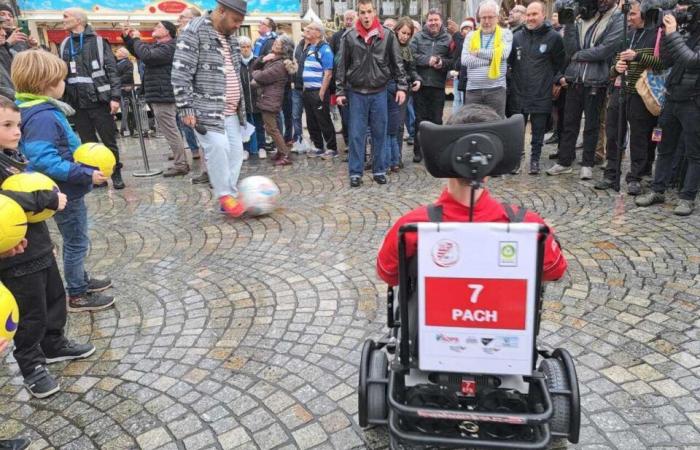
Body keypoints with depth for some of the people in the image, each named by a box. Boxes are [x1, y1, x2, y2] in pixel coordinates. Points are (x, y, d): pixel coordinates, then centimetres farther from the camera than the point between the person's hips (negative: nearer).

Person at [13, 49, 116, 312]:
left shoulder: (43, 110, 5)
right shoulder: (42, 117, -26)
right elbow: (44, 161, -31)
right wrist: (86, 173, -31)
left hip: (66, 189, 10)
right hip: (64, 191, -9)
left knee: (75, 241, 23)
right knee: (77, 242, 5)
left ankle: (80, 280, 40)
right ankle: (77, 296, 19)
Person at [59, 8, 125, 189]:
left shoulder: (98, 42, 1)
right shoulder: (64, 45, 14)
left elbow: (112, 70, -5)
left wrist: (115, 97, -13)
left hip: (99, 101, -4)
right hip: (77, 103, 4)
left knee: (109, 140, 1)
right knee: (88, 143, 8)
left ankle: (116, 174, 14)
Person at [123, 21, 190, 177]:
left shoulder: (168, 47, -14)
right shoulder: (157, 45, 20)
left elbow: (146, 56, -25)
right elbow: (138, 52, 28)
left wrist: (137, 39, -10)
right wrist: (127, 38, 13)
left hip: (162, 96, -11)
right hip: (160, 95, 11)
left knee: (170, 130, -8)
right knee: (171, 130, 13)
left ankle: (180, 165, -5)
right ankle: (181, 162, 19)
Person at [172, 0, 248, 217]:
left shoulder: (231, 36, 14)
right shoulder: (194, 31, -10)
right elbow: (180, 73, -14)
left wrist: (241, 104, 21)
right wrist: (186, 108, -17)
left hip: (231, 110, 8)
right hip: (207, 108, -7)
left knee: (235, 150, 4)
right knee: (218, 147, -18)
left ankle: (231, 195, 15)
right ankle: (224, 195, -2)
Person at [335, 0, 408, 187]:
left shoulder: (387, 35, 1)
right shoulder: (349, 37, -1)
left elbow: (397, 63, 4)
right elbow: (342, 66, 3)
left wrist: (402, 87, -2)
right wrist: (340, 91, 0)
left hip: (379, 92, 1)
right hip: (357, 93, 0)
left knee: (380, 133, 7)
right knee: (356, 134, 2)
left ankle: (379, 170, 18)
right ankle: (355, 172, 10)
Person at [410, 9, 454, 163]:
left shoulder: (448, 39, 6)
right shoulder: (418, 37, 7)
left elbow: (454, 60, 2)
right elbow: (411, 55, -5)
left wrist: (443, 63, -16)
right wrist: (427, 60, -13)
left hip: (438, 86, 0)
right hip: (420, 84, 0)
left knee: (436, 119, 6)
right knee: (419, 118, 6)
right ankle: (418, 151, 14)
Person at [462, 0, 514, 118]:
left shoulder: (505, 34, 6)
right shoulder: (471, 36, 11)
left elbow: (503, 53, -13)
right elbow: (465, 60, -4)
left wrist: (478, 52, -7)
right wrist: (490, 60, -9)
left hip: (496, 89, -2)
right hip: (473, 89, 2)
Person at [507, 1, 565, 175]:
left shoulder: (553, 37, -3)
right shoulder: (517, 36, 4)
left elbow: (560, 63, 6)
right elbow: (508, 60, 13)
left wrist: (554, 81, 1)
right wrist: (511, 79, 5)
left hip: (541, 95, -2)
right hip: (518, 93, 2)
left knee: (538, 131, 7)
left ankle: (535, 159, 21)